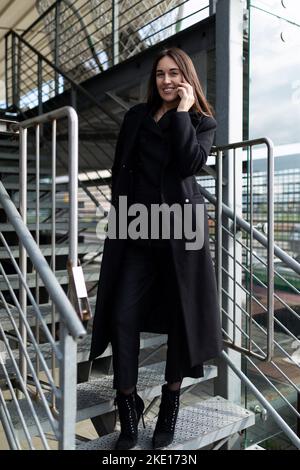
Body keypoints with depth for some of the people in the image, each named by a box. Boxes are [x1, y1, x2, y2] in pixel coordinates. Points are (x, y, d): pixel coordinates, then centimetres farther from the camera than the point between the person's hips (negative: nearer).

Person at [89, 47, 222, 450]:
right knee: (123, 315, -2)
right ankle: (127, 404, 14)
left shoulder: (203, 122, 7)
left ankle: (172, 398, 26)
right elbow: (120, 169, 12)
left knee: (182, 311, 6)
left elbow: (191, 163, -14)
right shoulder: (136, 116, 15)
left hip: (181, 227, -2)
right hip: (136, 229, 3)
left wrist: (182, 111, -8)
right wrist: (120, 215, 3)